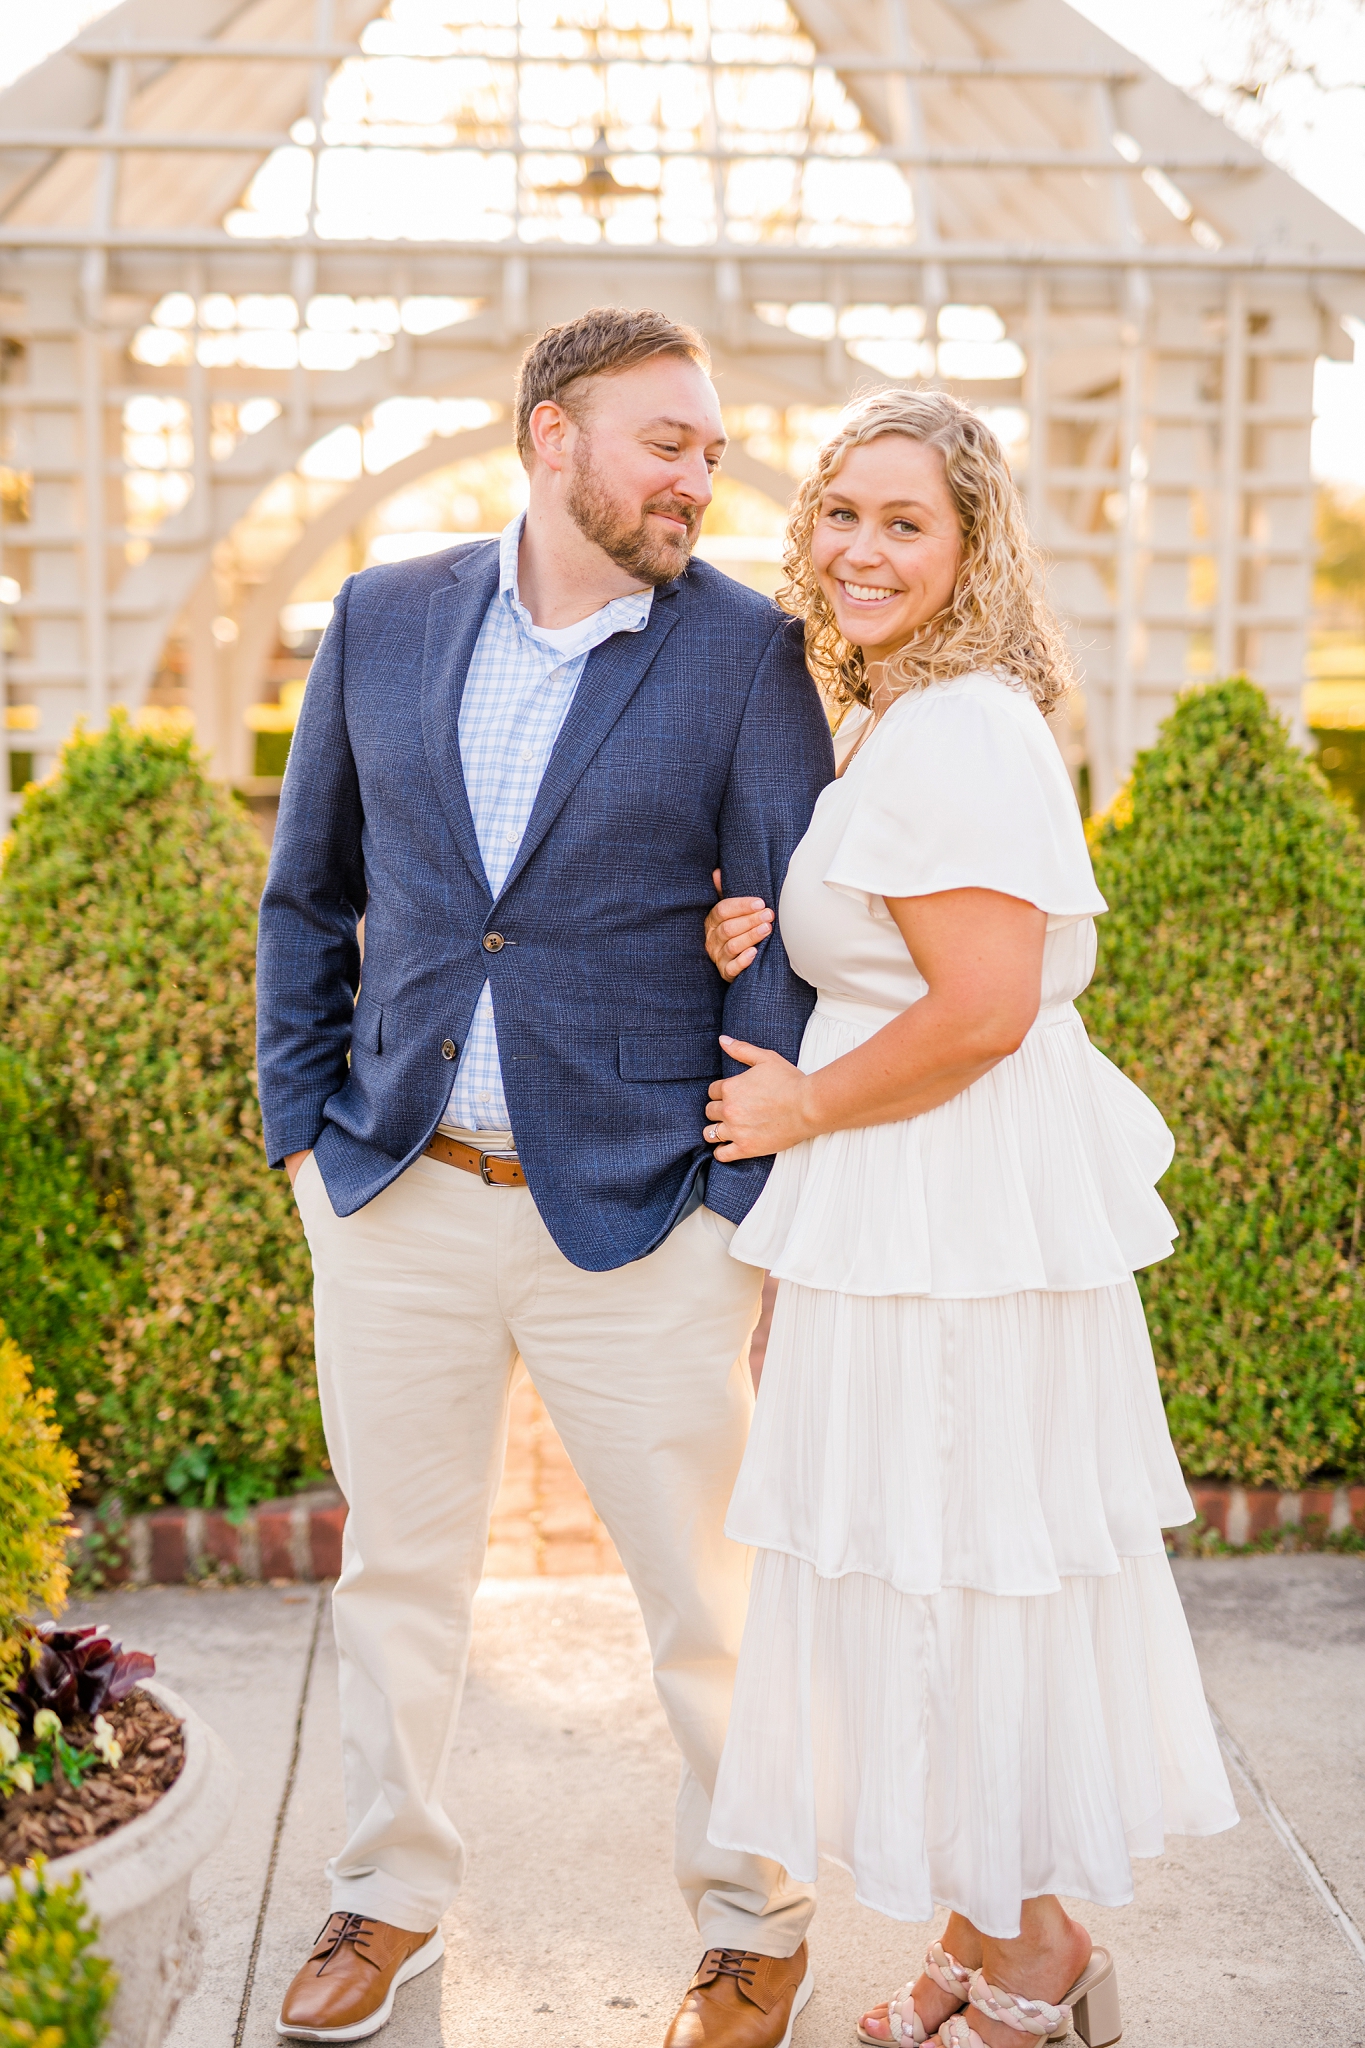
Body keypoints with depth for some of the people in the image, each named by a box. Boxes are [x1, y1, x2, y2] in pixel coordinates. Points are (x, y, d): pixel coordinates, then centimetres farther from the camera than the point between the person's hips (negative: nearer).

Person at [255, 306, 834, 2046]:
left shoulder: (747, 652, -5)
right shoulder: (384, 622, 4)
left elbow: (790, 942, -5)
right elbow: (309, 895, 12)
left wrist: (759, 1202, -9)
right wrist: (300, 1123, 6)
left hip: (636, 1217, -3)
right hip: (395, 1192, 3)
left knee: (707, 1602, 8)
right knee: (395, 1574, 16)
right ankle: (391, 1898, 37)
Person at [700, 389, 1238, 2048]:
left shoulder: (951, 733, -18)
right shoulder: (897, 721, 15)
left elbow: (983, 1009, -24)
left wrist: (798, 1109, -11)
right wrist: (759, 946, 6)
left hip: (957, 1209, -10)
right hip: (938, 1207, 10)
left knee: (947, 1565, 1)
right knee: (967, 1562, 16)